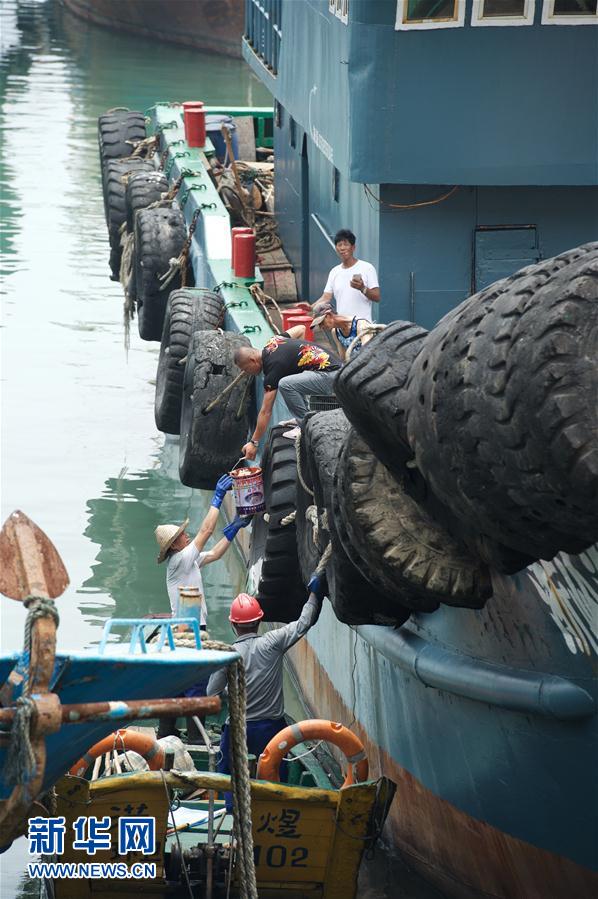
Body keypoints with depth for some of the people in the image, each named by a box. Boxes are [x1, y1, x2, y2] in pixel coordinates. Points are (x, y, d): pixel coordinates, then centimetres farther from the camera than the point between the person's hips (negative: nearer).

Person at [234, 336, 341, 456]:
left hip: (330, 375, -11)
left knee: (285, 384, -25)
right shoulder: (272, 342, 9)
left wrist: (254, 443, -9)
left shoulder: (274, 364, -15)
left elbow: (266, 411, -13)